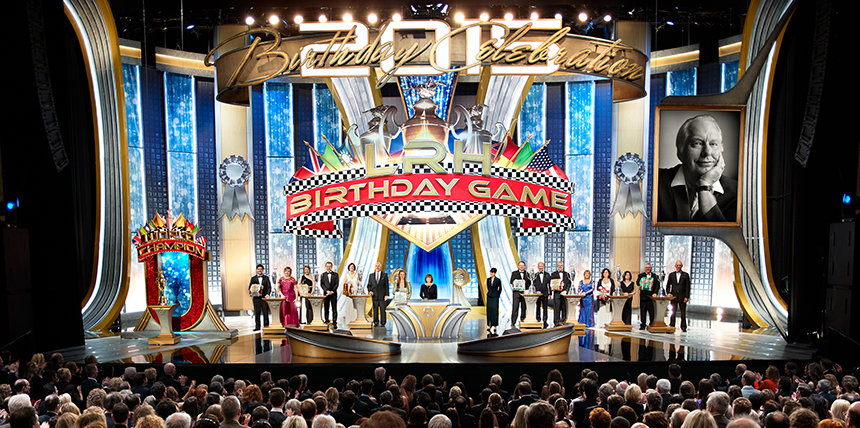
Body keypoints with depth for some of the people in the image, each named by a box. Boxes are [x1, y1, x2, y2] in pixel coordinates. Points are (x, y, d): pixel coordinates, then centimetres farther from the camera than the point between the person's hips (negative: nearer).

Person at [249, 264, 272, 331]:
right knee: (257, 313, 2)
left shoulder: (266, 278, 9)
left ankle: (266, 326, 5)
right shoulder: (253, 278, 12)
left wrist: (267, 294, -16)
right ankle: (257, 327, 8)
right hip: (256, 298, 1)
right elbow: (250, 287, 9)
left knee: (265, 313, -2)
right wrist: (251, 295, -9)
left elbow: (269, 287, 2)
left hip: (264, 298, -1)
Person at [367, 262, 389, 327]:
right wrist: (370, 291, -8)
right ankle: (376, 323, 10)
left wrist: (386, 294, -7)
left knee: (382, 309, -2)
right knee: (375, 309, 3)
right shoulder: (371, 275, 9)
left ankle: (383, 323, 3)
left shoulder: (384, 275, 3)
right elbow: (369, 285, 12)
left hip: (382, 295, -2)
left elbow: (386, 285, 1)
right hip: (374, 295, 2)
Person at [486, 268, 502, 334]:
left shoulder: (498, 280, -6)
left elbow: (500, 289, 5)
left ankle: (495, 326, -4)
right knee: (489, 311, 4)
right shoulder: (488, 279, 4)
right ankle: (489, 325, 12)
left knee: (495, 311, -6)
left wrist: (498, 296, 8)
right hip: (489, 296, 4)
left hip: (495, 297, -4)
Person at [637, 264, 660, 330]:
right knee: (643, 311, 4)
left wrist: (655, 292, -14)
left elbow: (657, 285, -1)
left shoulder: (654, 276, 6)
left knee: (652, 312, -1)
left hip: (651, 296, -2)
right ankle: (642, 325, 9)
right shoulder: (641, 275, 13)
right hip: (643, 296, 2)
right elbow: (638, 283, 8)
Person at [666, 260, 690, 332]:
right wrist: (668, 293, -5)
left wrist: (686, 297, -6)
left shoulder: (686, 275, 4)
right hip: (673, 296, 1)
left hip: (682, 297, -1)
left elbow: (688, 287, 1)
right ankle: (672, 326, 8)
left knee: (683, 313, 5)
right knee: (673, 312, 1)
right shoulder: (671, 275, 10)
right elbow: (668, 285, 12)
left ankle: (683, 327, 13)